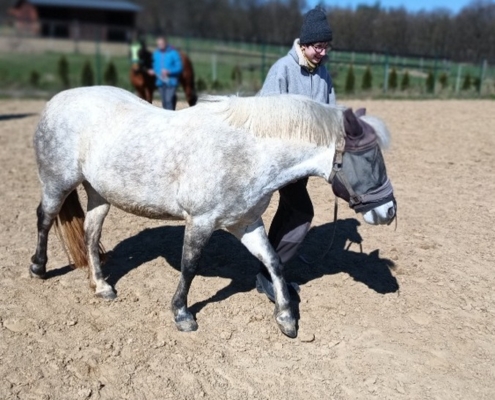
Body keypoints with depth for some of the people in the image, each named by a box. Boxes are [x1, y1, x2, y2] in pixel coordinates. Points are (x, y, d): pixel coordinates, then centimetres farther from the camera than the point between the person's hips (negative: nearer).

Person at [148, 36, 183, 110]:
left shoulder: (173, 53, -10)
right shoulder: (155, 53, 6)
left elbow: (179, 67, -10)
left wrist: (169, 71, -24)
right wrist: (153, 71, -4)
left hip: (171, 82, -5)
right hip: (160, 82, 5)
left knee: (169, 100, -16)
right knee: (164, 101, 12)